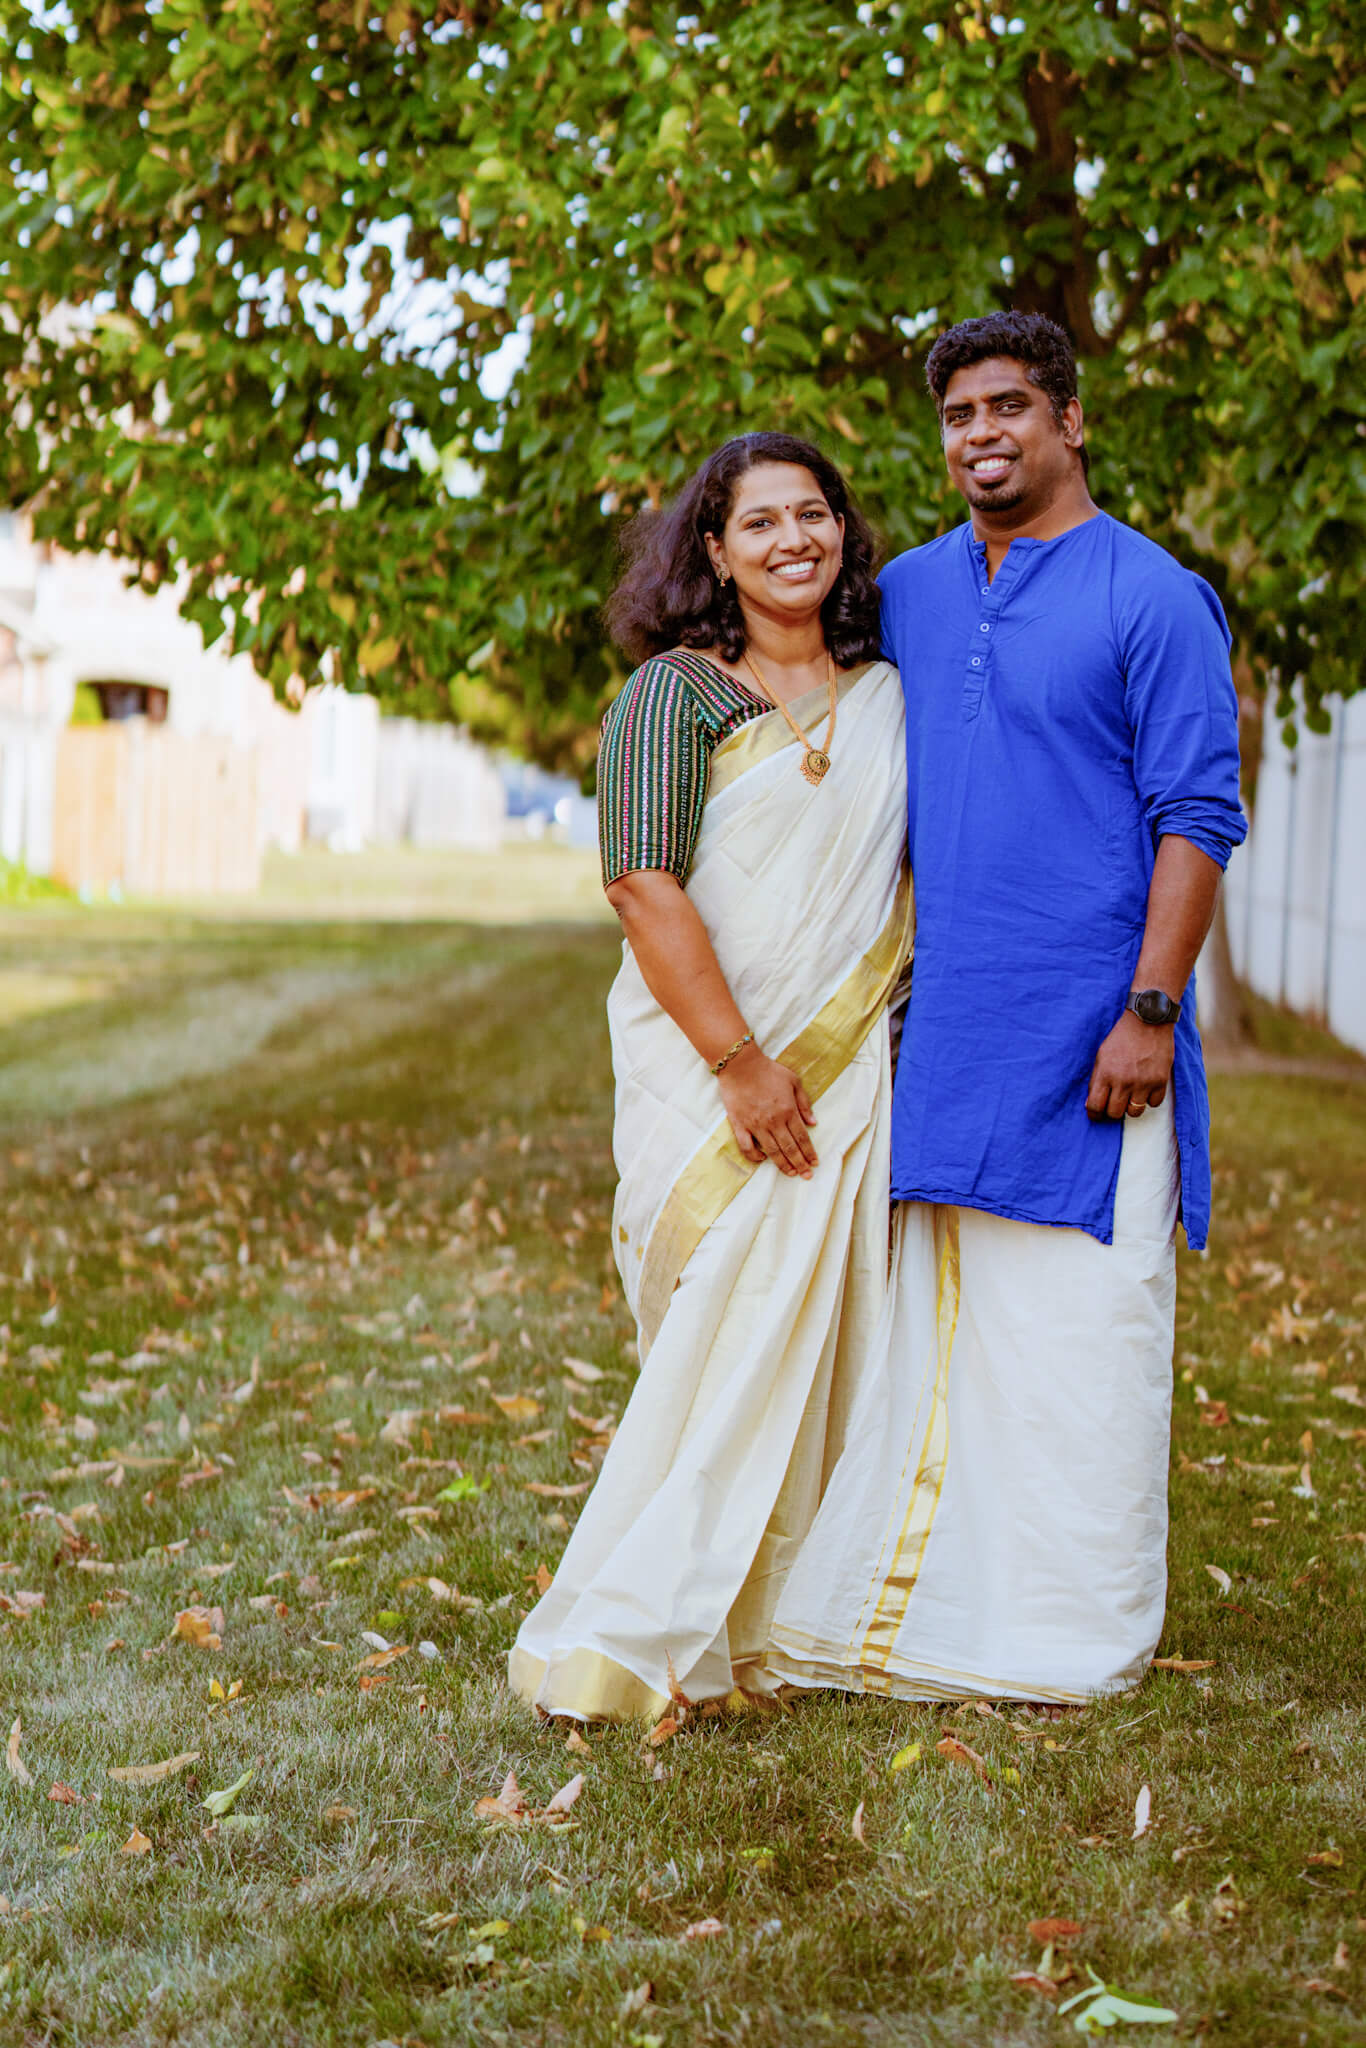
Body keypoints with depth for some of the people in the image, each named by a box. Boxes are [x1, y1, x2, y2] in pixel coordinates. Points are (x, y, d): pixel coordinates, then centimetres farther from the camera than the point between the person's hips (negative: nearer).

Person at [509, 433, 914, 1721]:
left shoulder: (886, 694, 12)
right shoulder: (672, 693, -4)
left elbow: (912, 867, 21)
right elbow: (644, 886, -12)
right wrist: (740, 1063, -17)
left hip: (847, 1068, 5)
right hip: (704, 1063, -5)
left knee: (815, 1338, 5)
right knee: (728, 1337, -8)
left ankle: (780, 1623, 17)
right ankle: (629, 1638, 0)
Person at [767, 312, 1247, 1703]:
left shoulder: (1150, 599, -4)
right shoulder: (910, 596, 13)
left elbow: (1197, 818, -8)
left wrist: (1150, 1009, -15)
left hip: (1089, 1035, -5)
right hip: (946, 1024, 6)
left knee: (1082, 1319, 0)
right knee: (938, 1317, 8)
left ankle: (1082, 1634, 12)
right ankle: (931, 1604, 18)